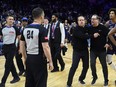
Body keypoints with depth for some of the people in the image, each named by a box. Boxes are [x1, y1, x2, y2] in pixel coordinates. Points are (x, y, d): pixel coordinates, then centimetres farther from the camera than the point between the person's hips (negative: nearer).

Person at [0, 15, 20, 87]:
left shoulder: (15, 28, -5)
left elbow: (20, 38, -2)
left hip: (12, 47, -5)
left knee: (8, 65, -7)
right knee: (10, 63, 14)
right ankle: (16, 77, 30)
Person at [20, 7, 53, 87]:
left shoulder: (25, 28, 5)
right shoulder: (42, 29, -14)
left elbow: (22, 46, 11)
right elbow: (45, 47, -19)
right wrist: (50, 61, -9)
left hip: (29, 59, 7)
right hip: (39, 59, -6)